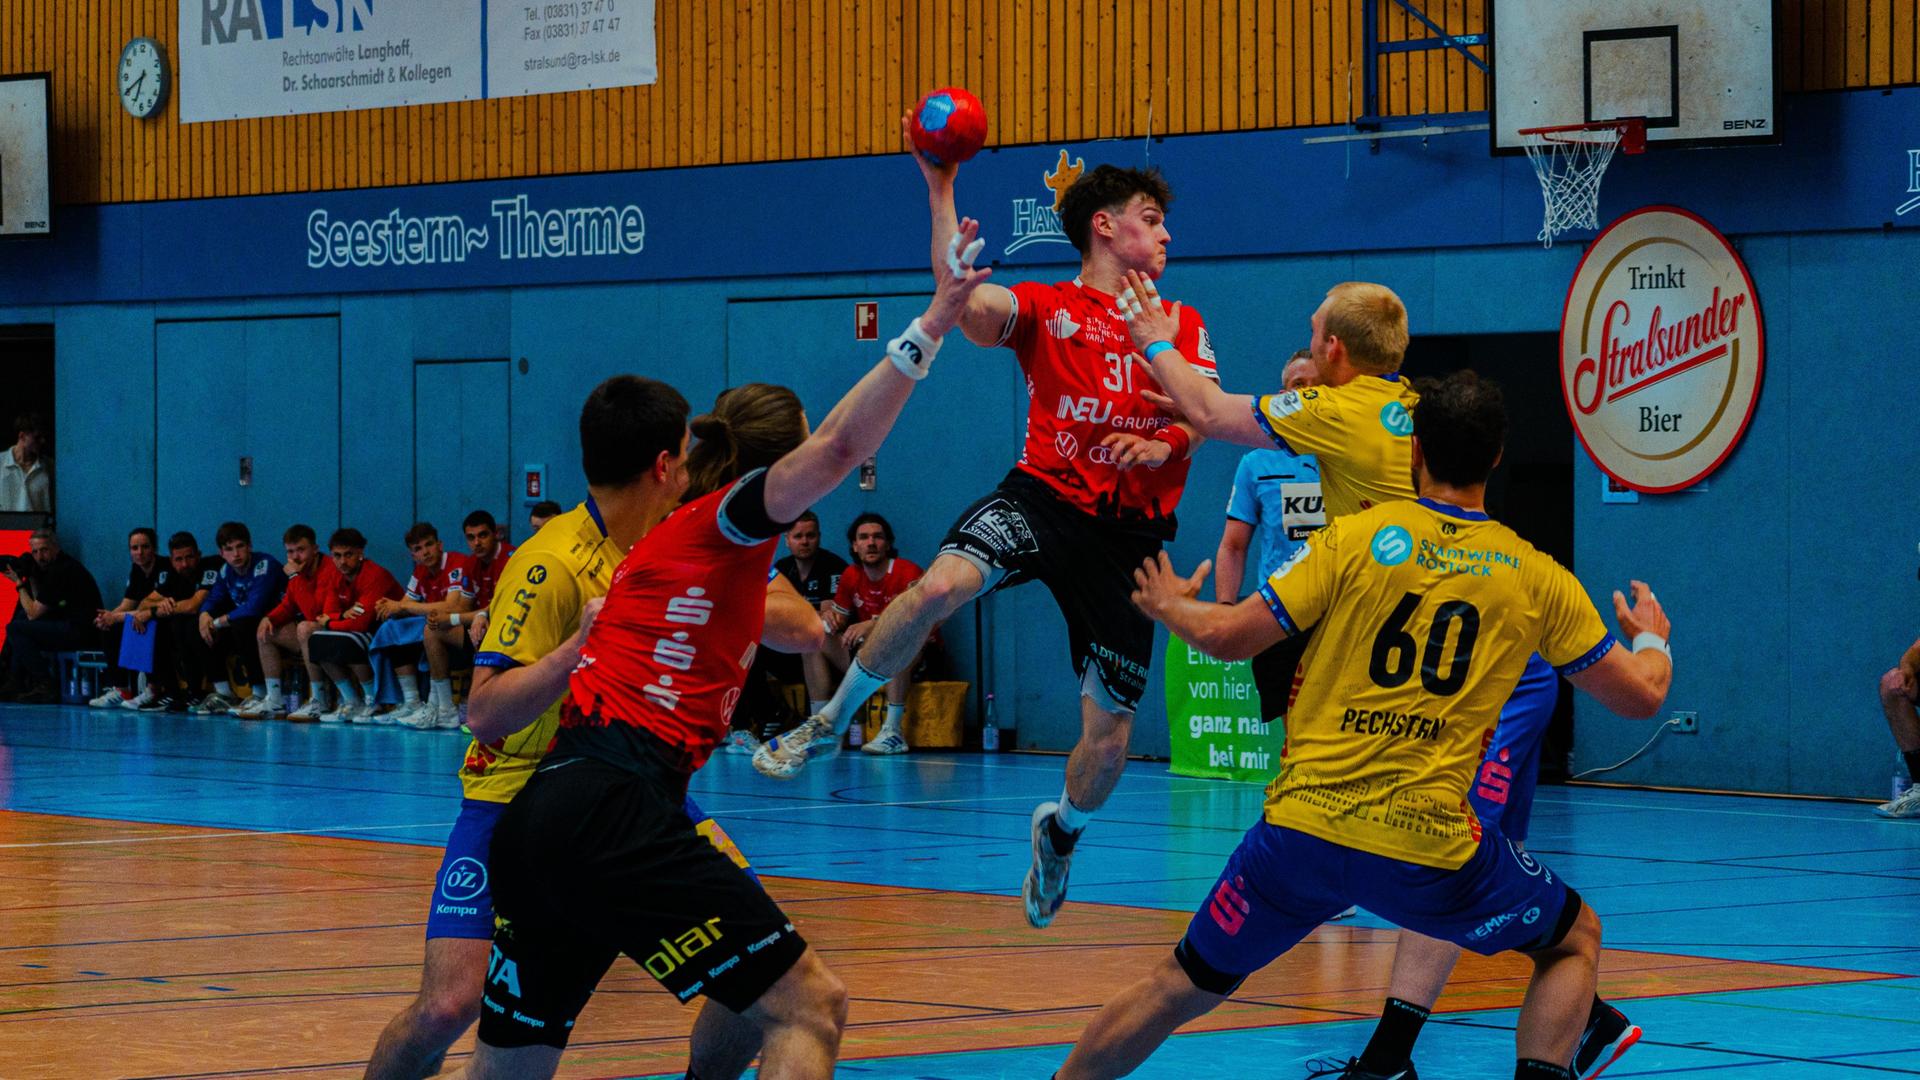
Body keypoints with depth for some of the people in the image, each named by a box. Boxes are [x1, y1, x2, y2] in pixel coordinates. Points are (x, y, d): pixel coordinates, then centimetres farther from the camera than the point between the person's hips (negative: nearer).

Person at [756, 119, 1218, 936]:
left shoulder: (1182, 324, 15)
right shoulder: (1045, 309, 6)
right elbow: (970, 306, -14)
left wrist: (1166, 442, -21)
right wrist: (941, 193, -18)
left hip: (1130, 531, 2)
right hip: (1043, 496, -2)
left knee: (1109, 732, -1)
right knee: (941, 586, -33)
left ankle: (1062, 830, 34)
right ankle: (830, 723, -12)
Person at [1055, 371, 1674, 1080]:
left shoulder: (1356, 537, 1)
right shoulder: (1539, 579, 4)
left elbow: (1227, 636, -1)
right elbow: (1642, 695, 11)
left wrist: (1172, 607, 22)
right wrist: (1653, 640, 35)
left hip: (1302, 828, 1)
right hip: (1430, 845, -1)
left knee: (1180, 989, 17)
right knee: (1575, 940, 22)